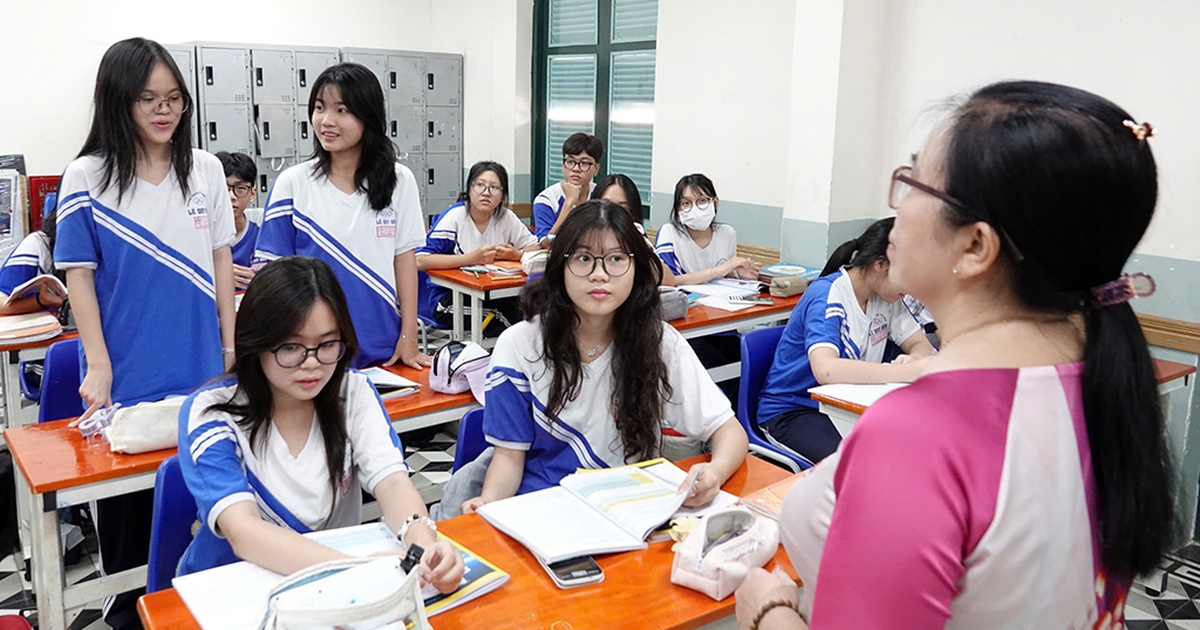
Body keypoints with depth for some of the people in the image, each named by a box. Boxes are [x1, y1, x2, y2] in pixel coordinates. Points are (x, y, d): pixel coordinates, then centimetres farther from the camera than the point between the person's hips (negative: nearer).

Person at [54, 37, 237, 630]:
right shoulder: (86, 178, -6)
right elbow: (79, 275, -5)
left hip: (200, 370, 2)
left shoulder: (205, 168, 2)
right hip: (127, 376, -2)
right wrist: (99, 367, -9)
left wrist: (231, 345, 5)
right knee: (127, 497, 10)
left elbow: (220, 259, 6)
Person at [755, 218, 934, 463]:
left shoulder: (887, 296, 1)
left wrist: (914, 361, -23)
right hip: (792, 411, -7)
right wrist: (910, 372, -40)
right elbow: (826, 369, -39)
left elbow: (921, 346, 3)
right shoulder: (827, 295, -23)